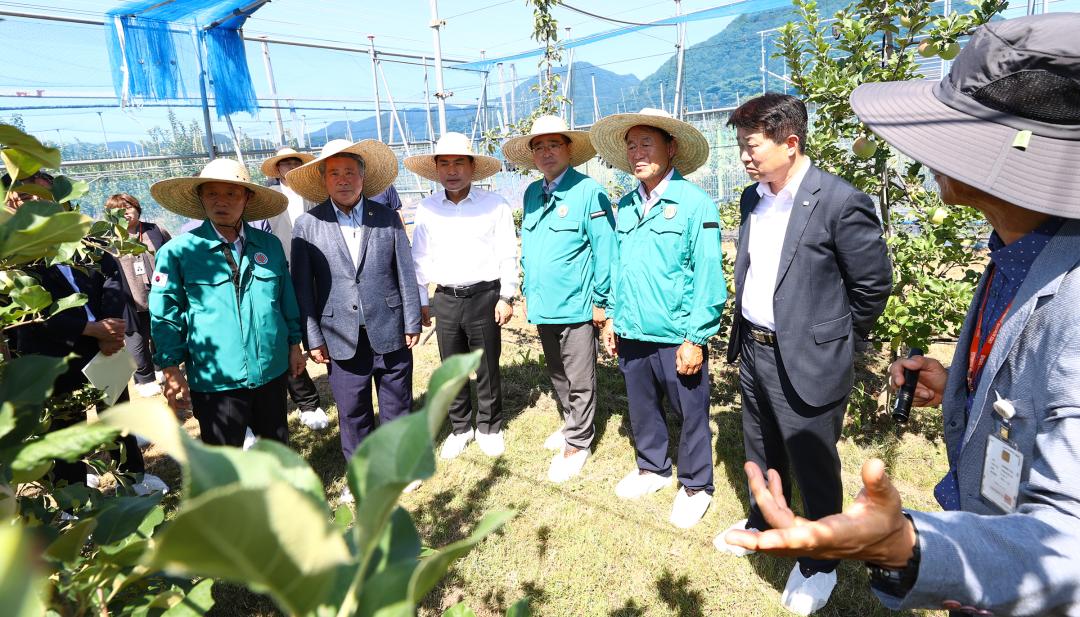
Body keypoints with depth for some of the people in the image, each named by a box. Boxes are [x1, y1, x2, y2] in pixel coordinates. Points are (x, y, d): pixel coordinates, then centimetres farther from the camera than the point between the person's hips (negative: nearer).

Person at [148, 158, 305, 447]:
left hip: (271, 371, 3)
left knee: (278, 446, 22)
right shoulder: (178, 251, -6)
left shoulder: (269, 245, 4)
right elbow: (165, 315, -4)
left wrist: (294, 343, 11)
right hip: (214, 379, -3)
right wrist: (171, 370, -6)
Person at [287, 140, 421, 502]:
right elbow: (302, 288, -2)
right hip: (342, 337, 0)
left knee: (397, 404, 14)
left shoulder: (387, 217, 0)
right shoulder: (307, 226, -2)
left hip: (389, 332, 1)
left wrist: (412, 322, 0)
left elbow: (405, 272, 1)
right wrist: (313, 338, -3)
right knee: (352, 411, 11)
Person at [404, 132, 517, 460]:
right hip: (445, 299, 3)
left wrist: (506, 296, -4)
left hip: (484, 296, -2)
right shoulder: (426, 208, 3)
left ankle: (489, 427, 28)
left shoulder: (495, 204, -4)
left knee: (487, 368, 9)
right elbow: (420, 258, 8)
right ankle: (460, 428, 30)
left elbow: (508, 255, -2)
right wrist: (421, 300, 7)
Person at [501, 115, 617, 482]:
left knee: (579, 382, 6)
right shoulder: (531, 194, 9)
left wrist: (602, 301, -12)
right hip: (543, 304, 7)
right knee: (558, 376, 21)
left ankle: (578, 442, 22)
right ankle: (571, 424, 41)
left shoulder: (589, 192, -11)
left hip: (577, 305, -7)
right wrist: (526, 293, 16)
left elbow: (606, 250, -12)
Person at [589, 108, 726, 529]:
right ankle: (652, 468, 42)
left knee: (691, 415, 10)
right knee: (641, 408, 20)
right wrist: (613, 319, 13)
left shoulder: (694, 203, -10)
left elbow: (708, 276, -13)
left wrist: (696, 339, -15)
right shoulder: (625, 205, 7)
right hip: (632, 334, 6)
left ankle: (695, 486, 31)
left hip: (676, 337, -5)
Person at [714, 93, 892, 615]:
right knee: (762, 452, 24)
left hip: (806, 362, -6)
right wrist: (743, 332, 14)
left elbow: (873, 285, -10)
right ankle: (763, 522, 49)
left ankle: (819, 563, 34)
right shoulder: (752, 198, 4)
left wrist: (833, 341, 0)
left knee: (814, 468, 11)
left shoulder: (840, 202, -18)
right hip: (753, 350, 7)